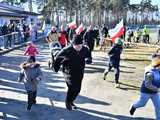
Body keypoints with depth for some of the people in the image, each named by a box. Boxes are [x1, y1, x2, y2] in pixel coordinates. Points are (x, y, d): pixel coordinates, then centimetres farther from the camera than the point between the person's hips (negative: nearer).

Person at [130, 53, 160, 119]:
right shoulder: (150, 73, -32)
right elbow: (148, 85, -30)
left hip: (154, 92, 7)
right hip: (146, 92, -7)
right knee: (142, 103, 17)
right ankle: (134, 107, 49)